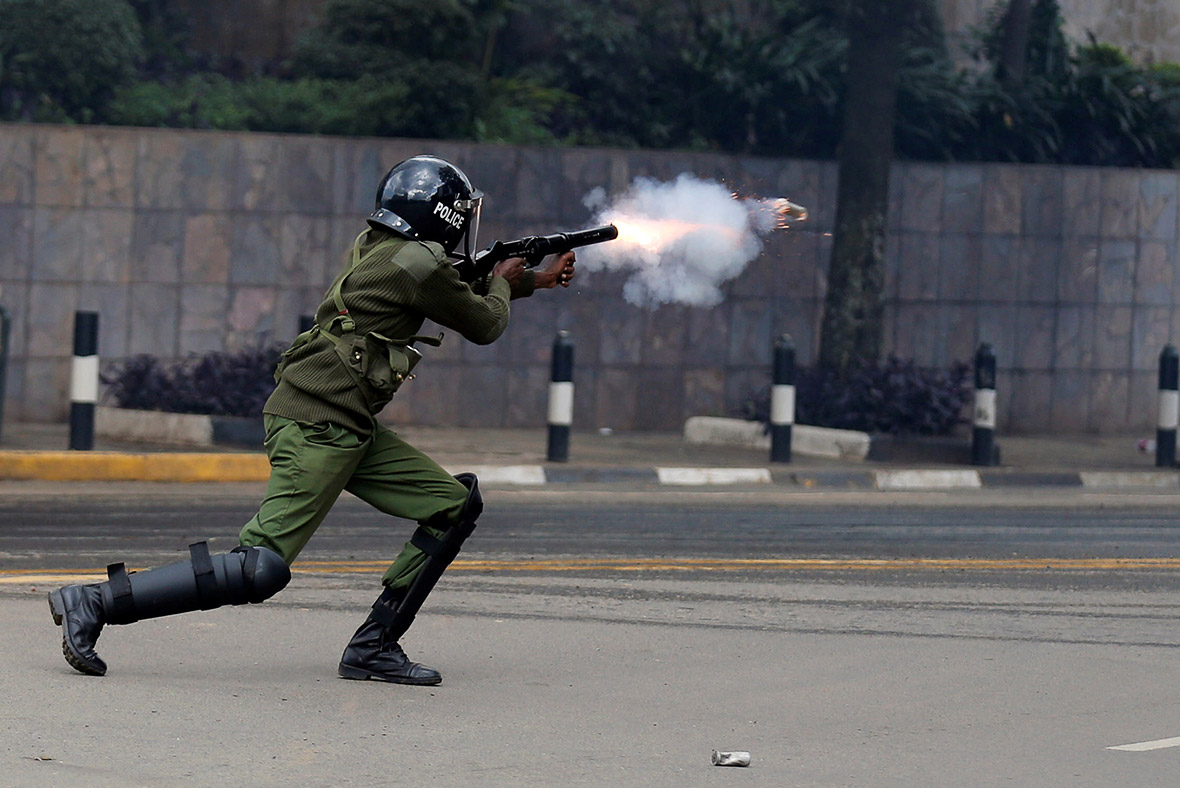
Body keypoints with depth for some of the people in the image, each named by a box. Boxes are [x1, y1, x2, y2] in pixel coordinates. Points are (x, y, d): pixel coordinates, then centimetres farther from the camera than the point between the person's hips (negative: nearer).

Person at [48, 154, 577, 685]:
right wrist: (504, 283, 24)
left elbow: (458, 287, 35)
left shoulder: (378, 247, 16)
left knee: (455, 506, 10)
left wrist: (534, 280, 45)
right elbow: (484, 325, 2)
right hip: (316, 426, -11)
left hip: (349, 429, 11)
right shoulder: (419, 265, -13)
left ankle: (373, 647, 10)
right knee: (259, 571, -17)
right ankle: (92, 603, -14)